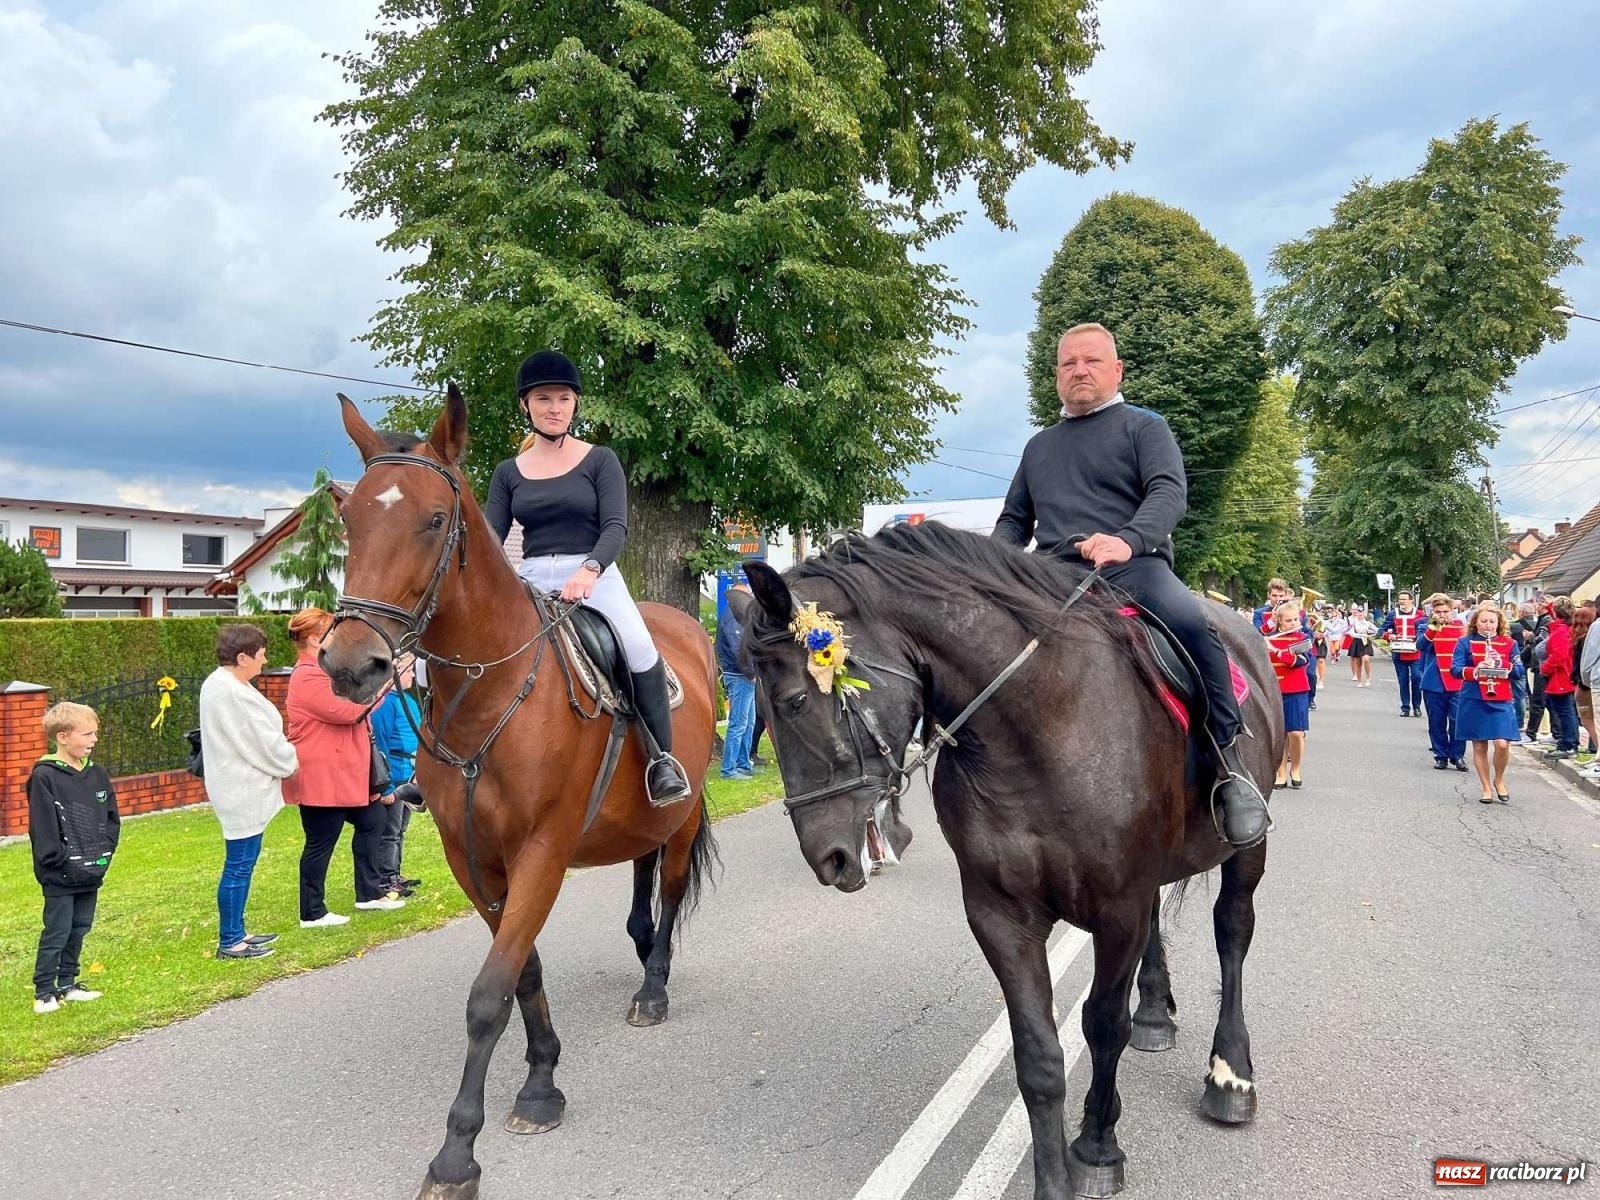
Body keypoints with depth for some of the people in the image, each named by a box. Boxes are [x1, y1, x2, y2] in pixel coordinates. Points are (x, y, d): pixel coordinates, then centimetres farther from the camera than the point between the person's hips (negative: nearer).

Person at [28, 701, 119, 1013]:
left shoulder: (97, 774, 7)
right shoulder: (44, 777, -12)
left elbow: (112, 819, 12)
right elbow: (42, 828, -14)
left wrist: (104, 854, 1)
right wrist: (60, 862, -16)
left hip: (91, 873, 6)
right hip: (60, 878, -6)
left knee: (78, 931, 15)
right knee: (56, 934, 1)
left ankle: (67, 984, 27)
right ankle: (44, 992, 12)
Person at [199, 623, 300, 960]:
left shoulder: (219, 684, 12)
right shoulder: (231, 692, -22)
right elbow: (261, 741, -18)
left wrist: (284, 757, 9)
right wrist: (290, 762, -2)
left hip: (241, 789, 11)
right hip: (242, 793, -11)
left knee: (242, 862, 18)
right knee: (239, 864, -2)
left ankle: (236, 932, 27)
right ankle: (229, 942, 7)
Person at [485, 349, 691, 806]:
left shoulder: (599, 460, 5)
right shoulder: (508, 472, 14)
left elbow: (616, 527, -7)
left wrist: (588, 570, -27)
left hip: (595, 576, -3)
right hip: (529, 583, 4)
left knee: (640, 650, -32)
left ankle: (661, 759, -15)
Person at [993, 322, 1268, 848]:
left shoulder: (1143, 426, 13)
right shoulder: (1039, 445, 29)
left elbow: (1169, 492, -5)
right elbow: (1014, 519, 30)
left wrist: (1127, 539, -28)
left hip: (1132, 567, -4)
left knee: (1190, 622, -35)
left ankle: (1230, 765, -23)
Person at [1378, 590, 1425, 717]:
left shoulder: (1419, 614, 1)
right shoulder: (1392, 614, 4)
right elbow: (1381, 630, 5)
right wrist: (1388, 635, -14)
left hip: (1415, 653, -1)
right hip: (1398, 653, 1)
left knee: (1416, 678, -5)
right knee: (1403, 681, 6)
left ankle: (1417, 707, 10)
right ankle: (1405, 708, 13)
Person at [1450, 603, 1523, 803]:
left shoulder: (1509, 643, 7)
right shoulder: (1465, 642, 2)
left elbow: (1519, 671, 1)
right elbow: (1455, 669, -7)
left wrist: (1501, 663, -17)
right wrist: (1475, 670, -24)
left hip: (1501, 700, 0)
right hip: (1474, 701, 0)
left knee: (1502, 744, -11)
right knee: (1479, 746, 5)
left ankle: (1499, 780, 15)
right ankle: (1486, 787, 19)